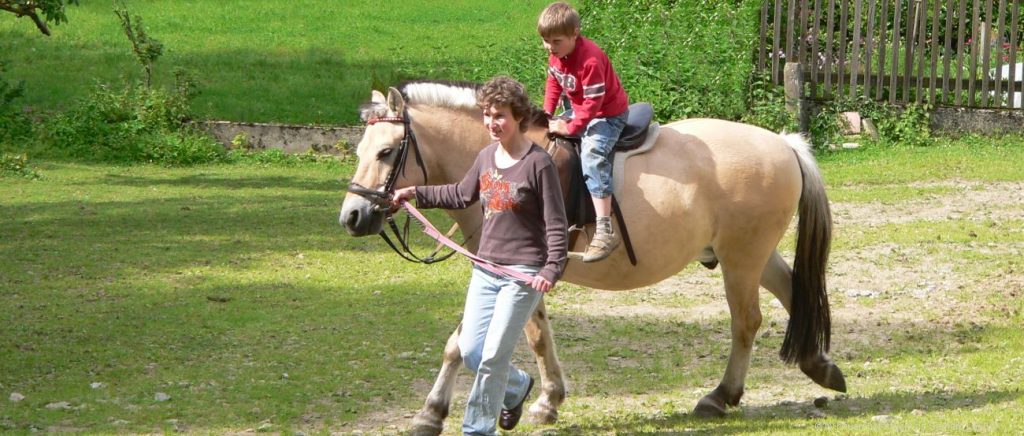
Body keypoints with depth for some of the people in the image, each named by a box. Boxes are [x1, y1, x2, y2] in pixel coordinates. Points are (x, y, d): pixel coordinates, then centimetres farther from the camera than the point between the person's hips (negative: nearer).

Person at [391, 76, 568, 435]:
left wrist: (552, 269, -26)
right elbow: (460, 195, 26)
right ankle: (517, 386, 35)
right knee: (470, 351, 7)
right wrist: (416, 194, 25)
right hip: (485, 269, 7)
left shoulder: (538, 163, -13)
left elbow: (556, 224, -14)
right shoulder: (487, 157, 6)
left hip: (524, 273, -7)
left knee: (493, 356, -7)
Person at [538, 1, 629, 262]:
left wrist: (570, 128, -24)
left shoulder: (590, 60, -29)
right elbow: (554, 83, 12)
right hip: (579, 110, 10)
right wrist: (547, 113, -1)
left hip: (608, 114, -10)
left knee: (592, 157, -31)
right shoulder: (555, 55, -2)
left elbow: (593, 102, -28)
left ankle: (605, 231, -39)